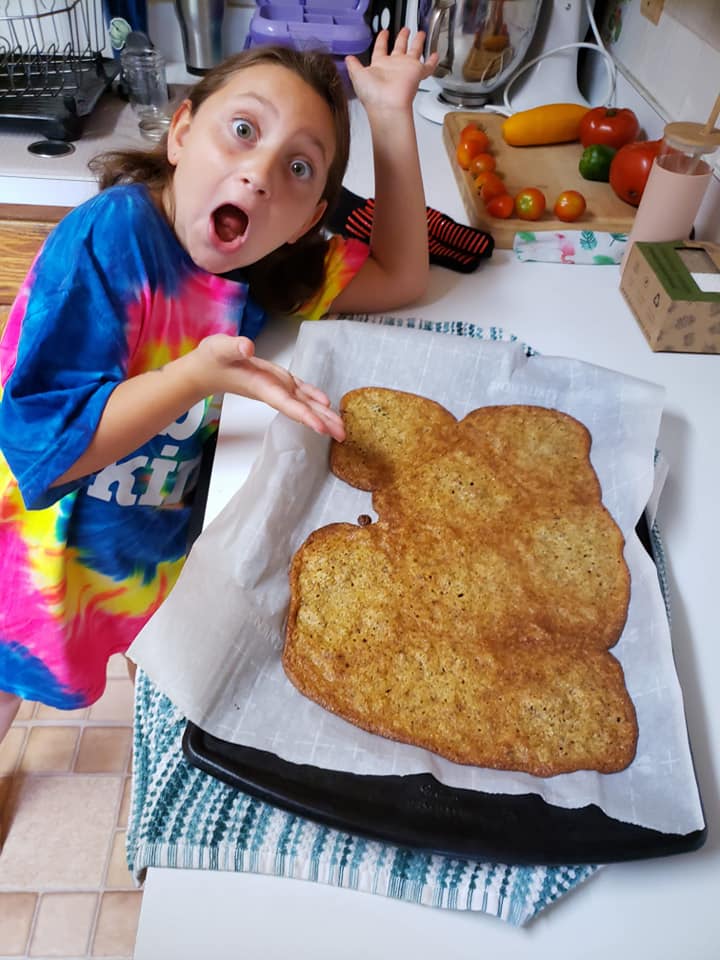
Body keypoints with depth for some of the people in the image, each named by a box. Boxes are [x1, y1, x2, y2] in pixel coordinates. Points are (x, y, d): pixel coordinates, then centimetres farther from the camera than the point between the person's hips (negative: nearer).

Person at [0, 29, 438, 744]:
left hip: (162, 545, 5)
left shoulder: (264, 267, -11)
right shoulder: (112, 234, -29)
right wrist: (198, 375, -43)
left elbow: (399, 277, -4)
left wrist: (392, 115, -9)